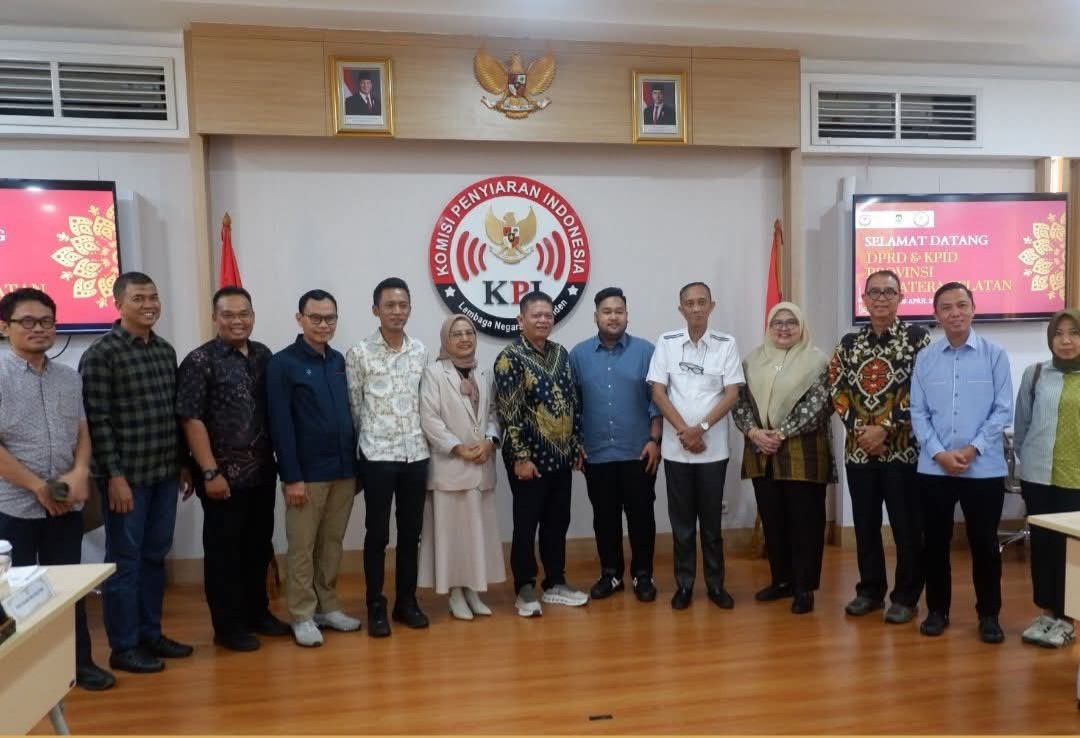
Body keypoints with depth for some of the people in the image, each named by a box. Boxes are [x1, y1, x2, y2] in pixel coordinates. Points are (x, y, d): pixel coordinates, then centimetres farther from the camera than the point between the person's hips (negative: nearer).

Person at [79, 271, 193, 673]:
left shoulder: (166, 350, 10)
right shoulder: (101, 354, -10)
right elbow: (97, 420, -14)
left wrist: (182, 463, 13)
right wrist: (114, 475, -16)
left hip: (164, 473, 6)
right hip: (127, 475, -6)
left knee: (155, 557, 15)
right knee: (125, 561, 4)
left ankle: (150, 634, 28)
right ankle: (123, 646, 17)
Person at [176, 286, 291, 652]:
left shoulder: (263, 355, 8)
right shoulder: (200, 361, -9)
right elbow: (192, 420, -13)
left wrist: (278, 458, 8)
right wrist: (210, 472, -16)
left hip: (262, 471, 6)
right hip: (224, 473, -5)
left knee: (258, 545, 16)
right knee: (224, 550, 6)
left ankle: (257, 612, 31)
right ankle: (228, 625, 19)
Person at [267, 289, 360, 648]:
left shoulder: (339, 361, 9)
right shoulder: (282, 363, -7)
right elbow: (280, 425, -11)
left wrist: (355, 463, 9)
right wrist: (292, 477, -14)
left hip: (343, 471, 5)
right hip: (307, 473, -5)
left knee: (332, 544, 14)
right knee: (302, 547, 5)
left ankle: (328, 606, 26)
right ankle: (302, 616, 17)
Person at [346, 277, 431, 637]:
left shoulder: (421, 351, 6)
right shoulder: (359, 353, -5)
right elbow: (353, 407, 1)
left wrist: (419, 439, 11)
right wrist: (371, 438, 5)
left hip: (416, 454, 4)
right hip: (378, 456, -4)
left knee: (411, 531, 11)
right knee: (377, 533, 4)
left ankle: (406, 600, 24)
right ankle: (376, 606, 16)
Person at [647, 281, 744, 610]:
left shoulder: (726, 344, 0)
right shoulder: (666, 343, 1)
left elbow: (732, 394, -4)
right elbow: (658, 392, -2)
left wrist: (701, 428, -13)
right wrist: (683, 431, -10)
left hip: (714, 448, 0)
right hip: (676, 448, 0)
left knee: (712, 520, 9)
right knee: (682, 520, 8)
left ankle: (715, 583, 21)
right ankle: (684, 584, 19)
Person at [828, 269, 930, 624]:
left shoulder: (918, 337, -3)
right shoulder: (849, 342, 9)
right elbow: (836, 389, 8)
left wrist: (885, 428, -15)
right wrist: (858, 427, -6)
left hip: (902, 448, -4)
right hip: (859, 448, 4)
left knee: (907, 526, 4)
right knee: (865, 524, 12)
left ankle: (906, 596, 19)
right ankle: (870, 590, 26)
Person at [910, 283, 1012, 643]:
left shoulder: (995, 354, -2)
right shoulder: (925, 358, 3)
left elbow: (1003, 410, -4)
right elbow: (918, 412, 1)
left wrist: (973, 449, -12)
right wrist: (939, 453, -10)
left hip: (985, 468, -1)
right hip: (934, 468, 2)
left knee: (984, 543, 8)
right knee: (935, 542, 9)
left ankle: (988, 614, 23)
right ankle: (937, 609, 24)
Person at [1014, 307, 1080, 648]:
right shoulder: (1035, 374, 2)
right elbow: (1021, 424, 9)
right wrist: (1026, 458, 10)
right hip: (1039, 475, 1)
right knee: (1042, 543, 8)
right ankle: (1047, 612, 21)